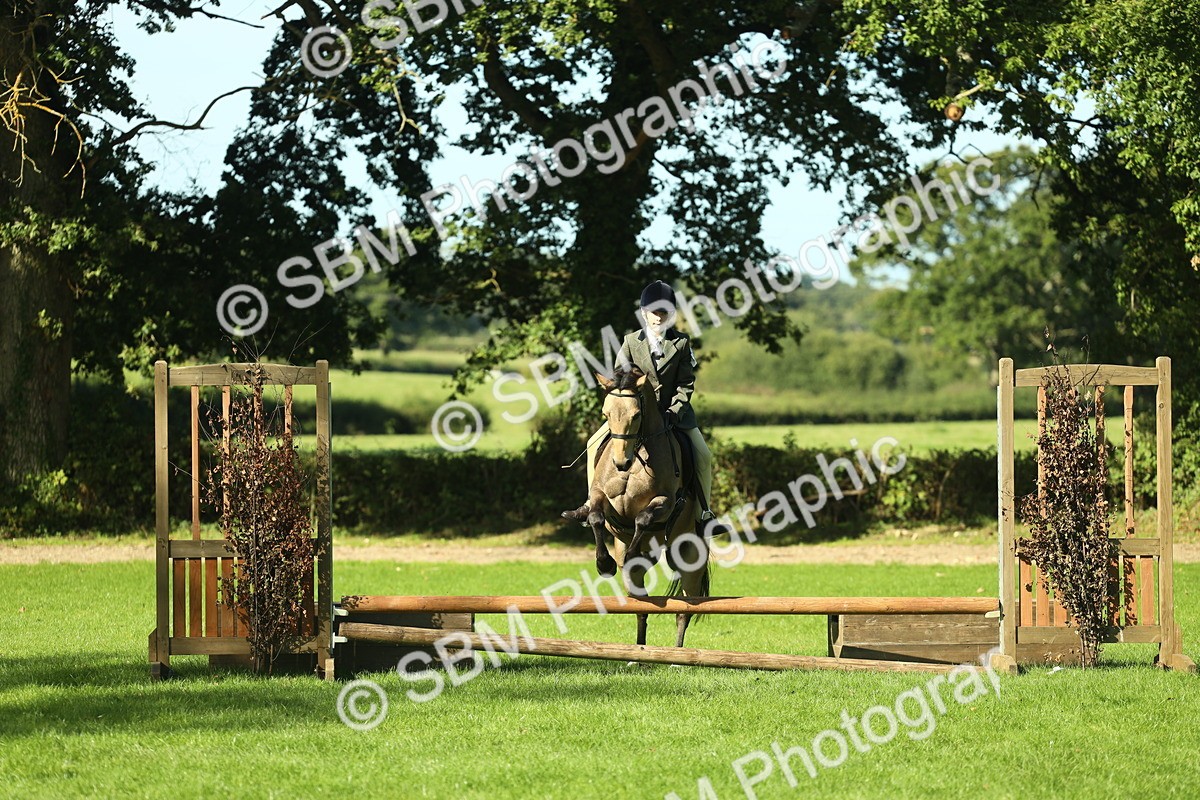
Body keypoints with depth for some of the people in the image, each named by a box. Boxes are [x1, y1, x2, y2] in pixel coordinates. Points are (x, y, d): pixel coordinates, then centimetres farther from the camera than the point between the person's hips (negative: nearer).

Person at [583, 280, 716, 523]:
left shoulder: (682, 343, -4)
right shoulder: (631, 341, -3)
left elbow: (686, 384, -5)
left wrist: (675, 411, -19)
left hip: (674, 410, 0)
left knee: (703, 456, -13)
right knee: (596, 445, -11)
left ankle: (703, 511, 2)